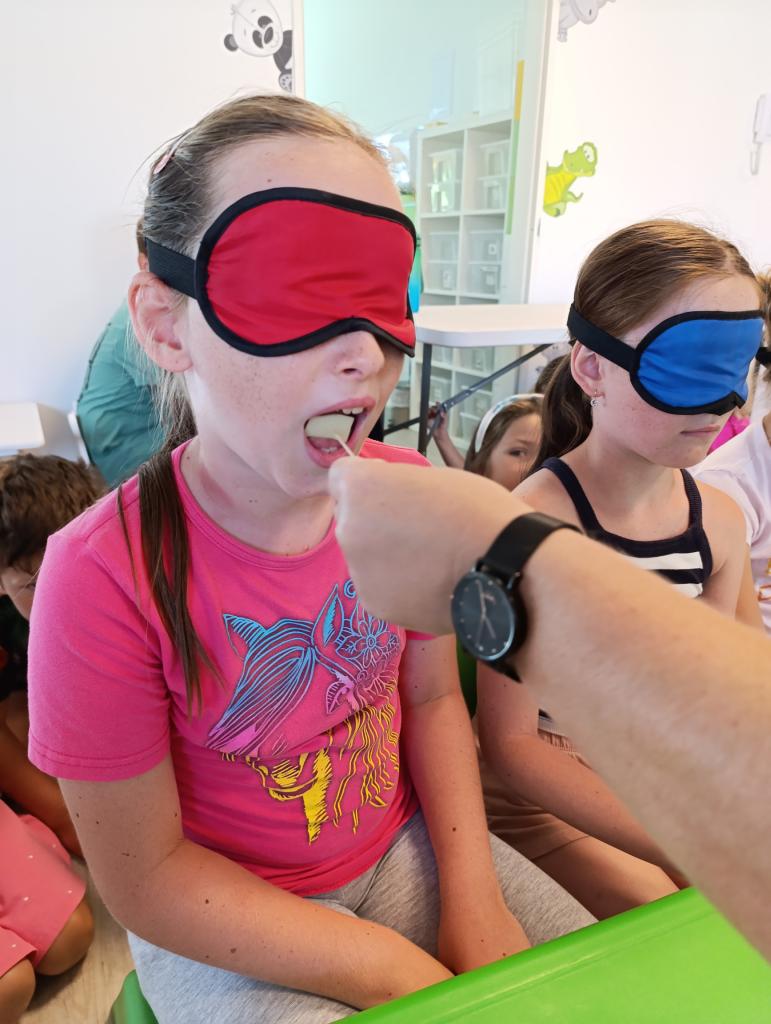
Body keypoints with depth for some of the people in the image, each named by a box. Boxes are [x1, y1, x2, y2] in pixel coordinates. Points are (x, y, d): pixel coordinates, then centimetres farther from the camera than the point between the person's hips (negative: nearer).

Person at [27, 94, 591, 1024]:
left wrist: (473, 897, -8)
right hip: (224, 930, -3)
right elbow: (145, 878, -17)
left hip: (402, 850, 4)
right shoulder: (106, 578, -26)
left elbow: (433, 701, 0)